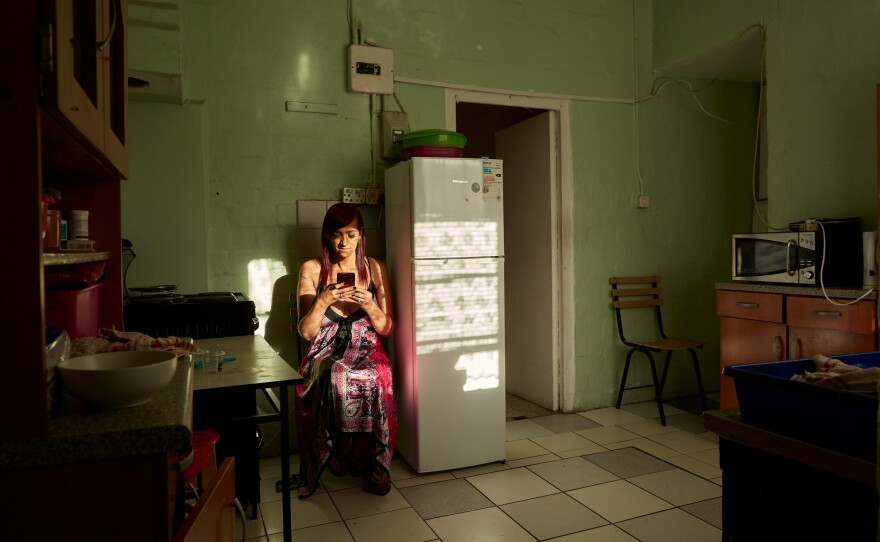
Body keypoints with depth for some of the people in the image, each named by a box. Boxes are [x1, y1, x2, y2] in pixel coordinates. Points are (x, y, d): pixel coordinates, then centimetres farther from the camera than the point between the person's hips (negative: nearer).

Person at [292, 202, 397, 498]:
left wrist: (369, 305, -12)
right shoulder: (312, 270, 4)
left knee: (374, 379, -35)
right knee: (332, 378, -36)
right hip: (326, 352, 0)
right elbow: (306, 332, 1)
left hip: (367, 351, 1)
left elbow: (386, 328, 8)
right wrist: (324, 301, -17)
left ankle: (373, 464, -13)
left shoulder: (376, 269, 8)